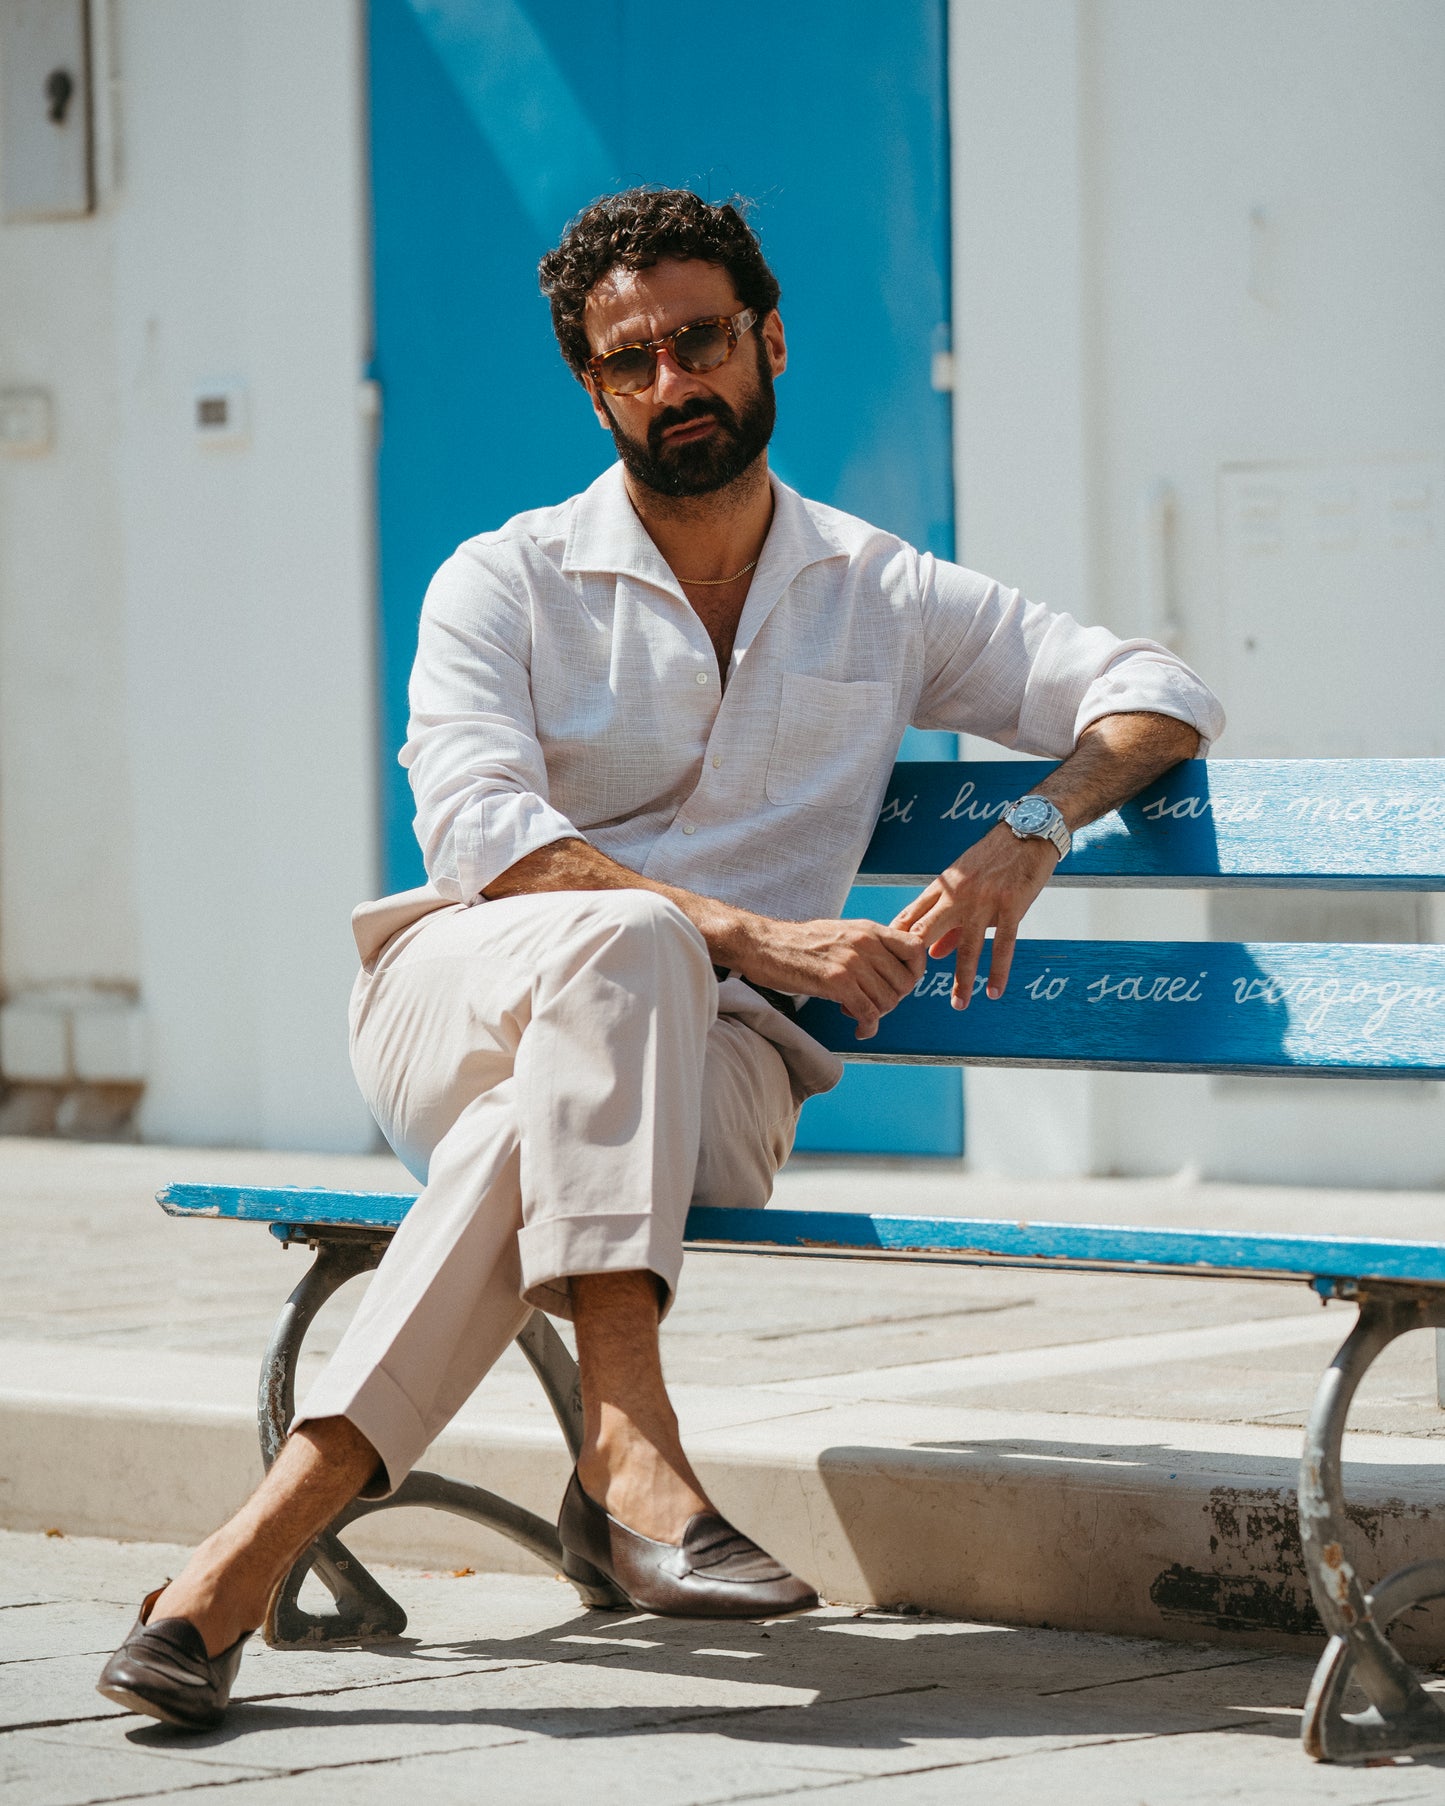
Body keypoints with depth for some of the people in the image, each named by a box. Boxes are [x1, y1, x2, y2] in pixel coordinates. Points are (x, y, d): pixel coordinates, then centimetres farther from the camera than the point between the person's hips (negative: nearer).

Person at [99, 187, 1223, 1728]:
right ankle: (626, 1448, -47)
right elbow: (476, 832, -10)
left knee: (546, 1118, -37)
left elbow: (1153, 691, 13)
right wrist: (743, 931, -23)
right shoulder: (503, 585, 7)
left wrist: (1028, 835, -10)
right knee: (622, 942, -39)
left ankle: (283, 1515, -45)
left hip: (707, 1053, 2)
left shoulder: (885, 596, 16)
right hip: (453, 1004, -2)